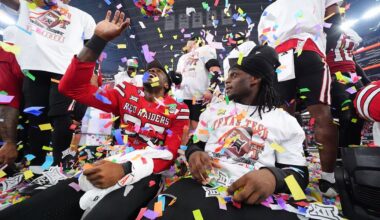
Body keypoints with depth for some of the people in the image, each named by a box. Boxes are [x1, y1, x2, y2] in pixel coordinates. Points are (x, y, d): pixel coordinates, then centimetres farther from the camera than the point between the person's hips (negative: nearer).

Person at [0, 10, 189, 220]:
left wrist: (123, 169, -20)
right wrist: (99, 39, -5)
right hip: (108, 167, 3)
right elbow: (73, 88, 4)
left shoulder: (177, 110, 3)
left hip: (142, 175, -2)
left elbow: (169, 153, -4)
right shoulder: (127, 93, 10)